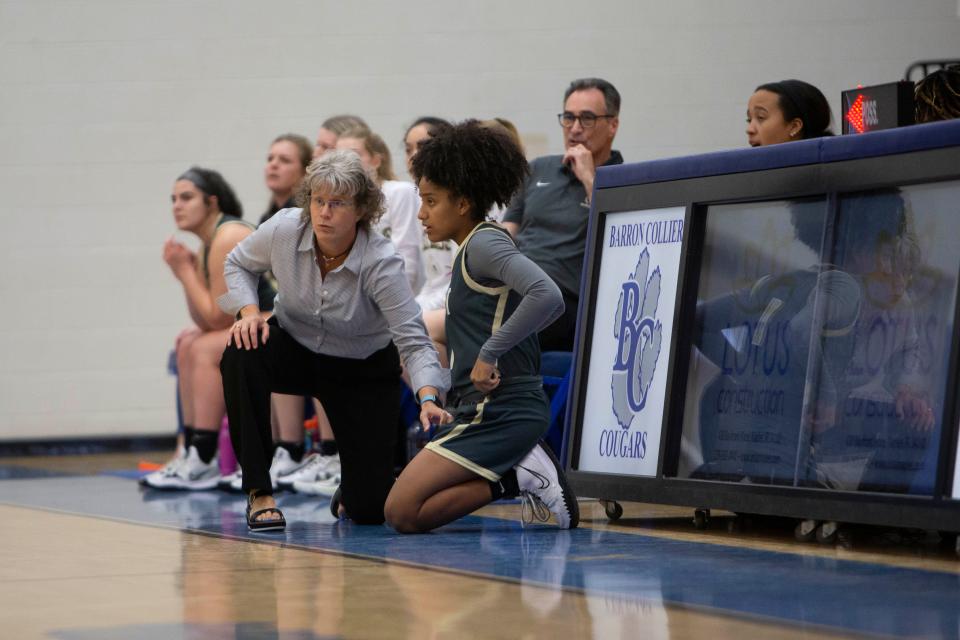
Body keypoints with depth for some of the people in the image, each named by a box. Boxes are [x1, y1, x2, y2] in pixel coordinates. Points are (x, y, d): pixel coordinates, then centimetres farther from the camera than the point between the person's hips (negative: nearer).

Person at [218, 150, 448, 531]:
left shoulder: (381, 263, -30)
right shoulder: (284, 230, -21)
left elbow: (413, 340, -33)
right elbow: (238, 264, 0)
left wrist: (428, 399, -50)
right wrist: (249, 310, -19)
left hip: (363, 370, -2)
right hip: (295, 347, 2)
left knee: (369, 509, -11)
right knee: (240, 354, -35)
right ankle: (259, 493, -24)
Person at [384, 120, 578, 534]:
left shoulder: (484, 243, -11)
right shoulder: (471, 252, 19)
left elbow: (547, 297, -29)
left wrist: (490, 353, -24)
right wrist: (454, 412, 18)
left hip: (500, 409, -10)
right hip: (480, 408, 10)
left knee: (403, 512, -16)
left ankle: (517, 477, -10)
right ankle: (519, 473, 4)